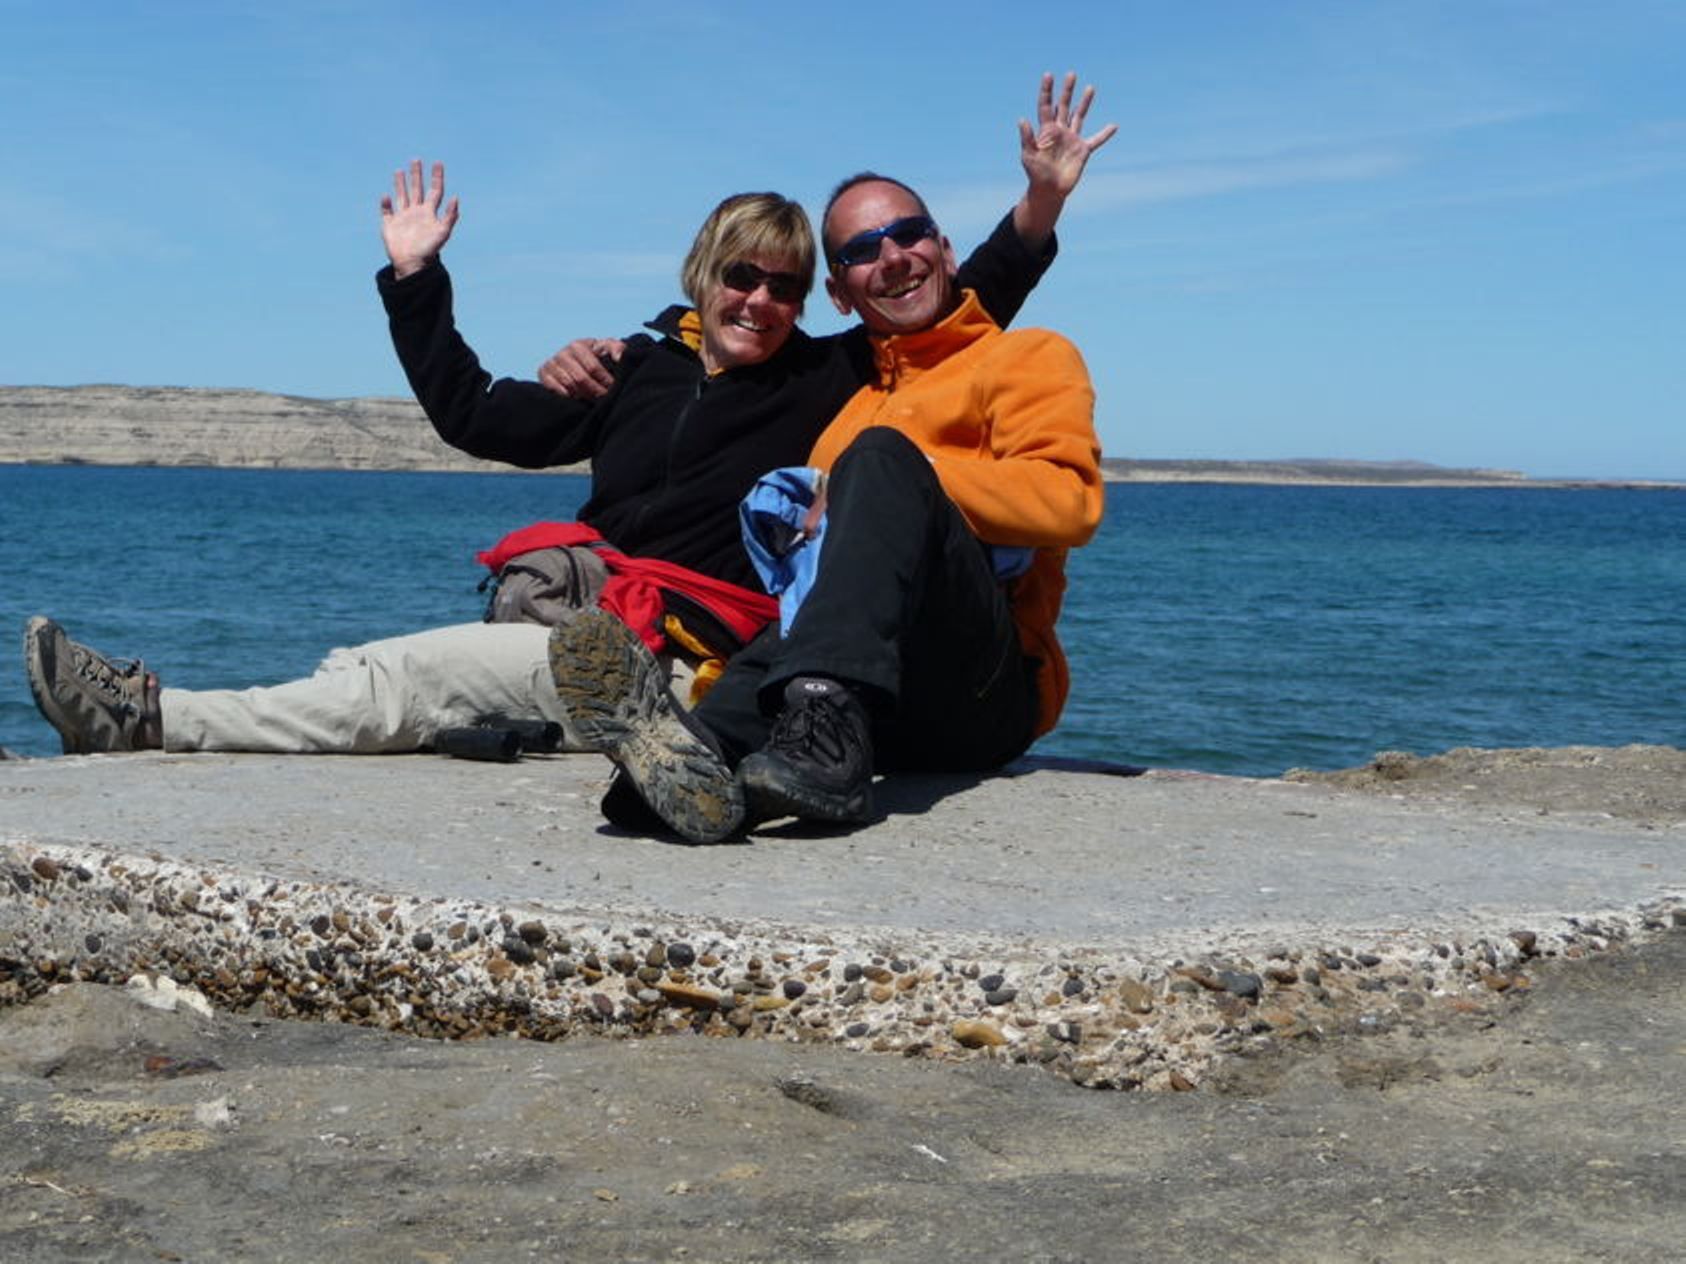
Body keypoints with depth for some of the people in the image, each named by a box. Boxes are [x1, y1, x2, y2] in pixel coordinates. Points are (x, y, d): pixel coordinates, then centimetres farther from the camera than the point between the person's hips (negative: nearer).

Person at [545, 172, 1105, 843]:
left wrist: (897, 481, -7)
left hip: (989, 693, -4)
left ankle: (825, 730, -50)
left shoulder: (1029, 356, 17)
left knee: (884, 454, -26)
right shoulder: (846, 396, 32)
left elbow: (1068, 501, -3)